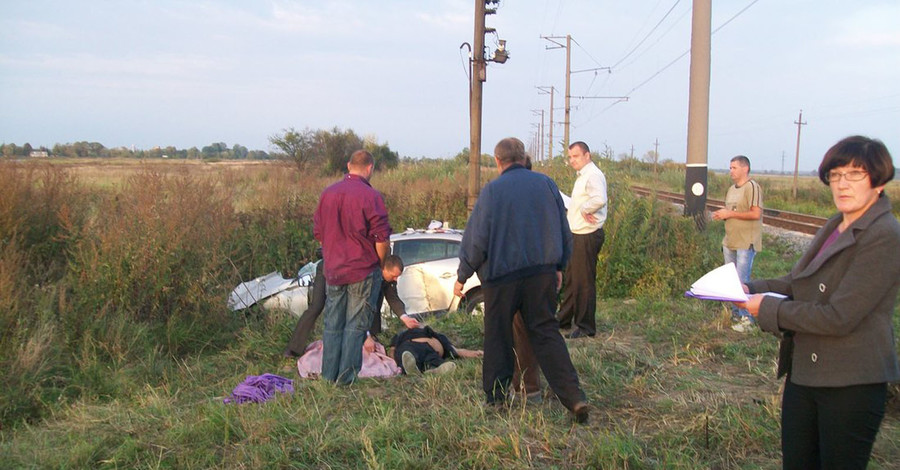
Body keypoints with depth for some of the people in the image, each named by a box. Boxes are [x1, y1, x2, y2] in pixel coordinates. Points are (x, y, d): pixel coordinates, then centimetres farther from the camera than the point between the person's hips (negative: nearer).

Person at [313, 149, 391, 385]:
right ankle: (347, 375, 5)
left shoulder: (327, 193, 5)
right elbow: (381, 239, -12)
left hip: (332, 270, 5)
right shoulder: (370, 196, -13)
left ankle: (329, 374, 18)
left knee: (332, 324, 13)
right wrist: (382, 263, 4)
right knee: (356, 324, 4)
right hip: (362, 270, -5)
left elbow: (318, 232, 13)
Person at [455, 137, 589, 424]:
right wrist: (559, 266, 22)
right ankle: (574, 397, -1)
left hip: (502, 275, -3)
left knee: (498, 338, 10)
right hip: (542, 273, 3)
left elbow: (476, 239, -8)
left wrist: (462, 276, 3)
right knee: (546, 332, 8)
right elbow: (564, 231, 10)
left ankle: (496, 397, 18)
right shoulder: (546, 184, 3)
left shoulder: (492, 191, -8)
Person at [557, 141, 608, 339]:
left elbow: (600, 199, -35)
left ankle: (586, 326, 5)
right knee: (571, 278, 18)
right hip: (578, 235, 11)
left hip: (588, 236, -11)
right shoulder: (582, 176, 17)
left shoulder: (593, 175, -16)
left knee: (584, 281, -4)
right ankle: (564, 320, 29)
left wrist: (585, 209, -21)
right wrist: (572, 212, 15)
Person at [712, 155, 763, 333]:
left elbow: (756, 214, -20)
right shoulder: (731, 189, 16)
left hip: (746, 243, -9)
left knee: (742, 281, -7)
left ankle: (747, 319, 1)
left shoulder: (752, 187, -12)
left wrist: (730, 214, -17)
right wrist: (721, 215, 4)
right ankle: (736, 314, 26)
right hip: (730, 241, 9)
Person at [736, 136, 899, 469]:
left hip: (851, 385, -8)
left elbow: (839, 317, -23)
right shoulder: (835, 227, 10)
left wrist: (768, 308, -16)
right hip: (804, 373, 8)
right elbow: (796, 282, 15)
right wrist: (751, 290, -3)